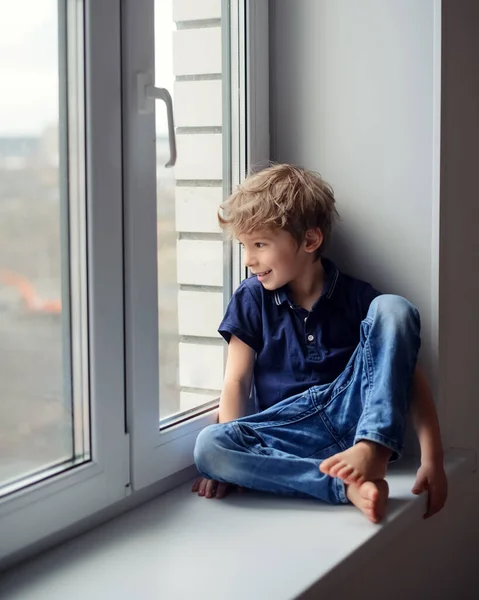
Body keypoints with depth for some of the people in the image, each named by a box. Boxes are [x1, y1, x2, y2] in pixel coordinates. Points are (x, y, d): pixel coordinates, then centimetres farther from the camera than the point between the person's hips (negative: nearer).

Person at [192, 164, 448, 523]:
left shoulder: (356, 297, 3)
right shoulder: (251, 300, 8)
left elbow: (409, 373, 0)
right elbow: (237, 380, 2)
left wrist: (433, 459, -11)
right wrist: (229, 455, -13)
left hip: (354, 413, -1)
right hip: (288, 429, 1)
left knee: (392, 308, -18)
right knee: (208, 446, -30)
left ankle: (373, 451, -31)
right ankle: (348, 486, -37)